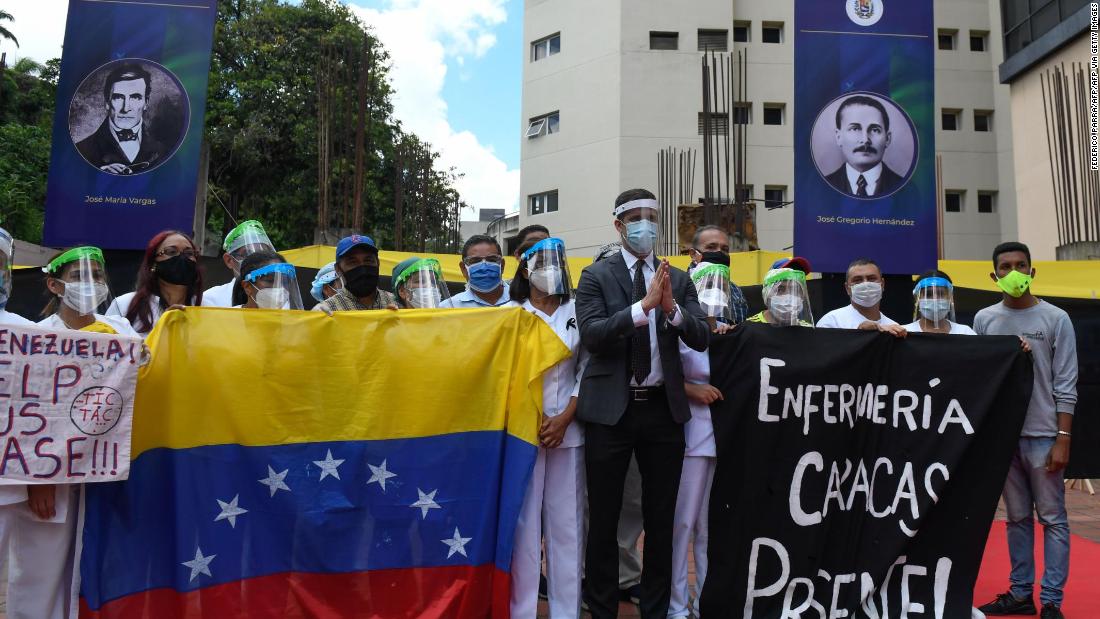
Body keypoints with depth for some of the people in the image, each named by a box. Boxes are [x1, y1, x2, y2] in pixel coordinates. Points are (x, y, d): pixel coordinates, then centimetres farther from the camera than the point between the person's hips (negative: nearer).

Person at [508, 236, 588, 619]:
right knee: (524, 522, 0)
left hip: (568, 429, 1)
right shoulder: (510, 313, 4)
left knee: (567, 523, 5)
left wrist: (564, 419, -6)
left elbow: (588, 370, 3)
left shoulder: (578, 311, 6)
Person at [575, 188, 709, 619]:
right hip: (611, 408, -2)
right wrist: (645, 305, -23)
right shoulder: (596, 276, -1)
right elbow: (591, 335, -14)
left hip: (664, 408, 3)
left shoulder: (678, 279, 8)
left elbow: (701, 338, -1)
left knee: (661, 518, 12)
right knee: (604, 518, 7)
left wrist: (672, 308, -19)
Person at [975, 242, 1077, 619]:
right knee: (1017, 517, 11)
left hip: (1042, 434, -3)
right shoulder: (984, 320, 6)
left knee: (1052, 519, 3)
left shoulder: (1056, 319, -1)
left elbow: (1065, 385, -4)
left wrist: (1063, 439, -9)